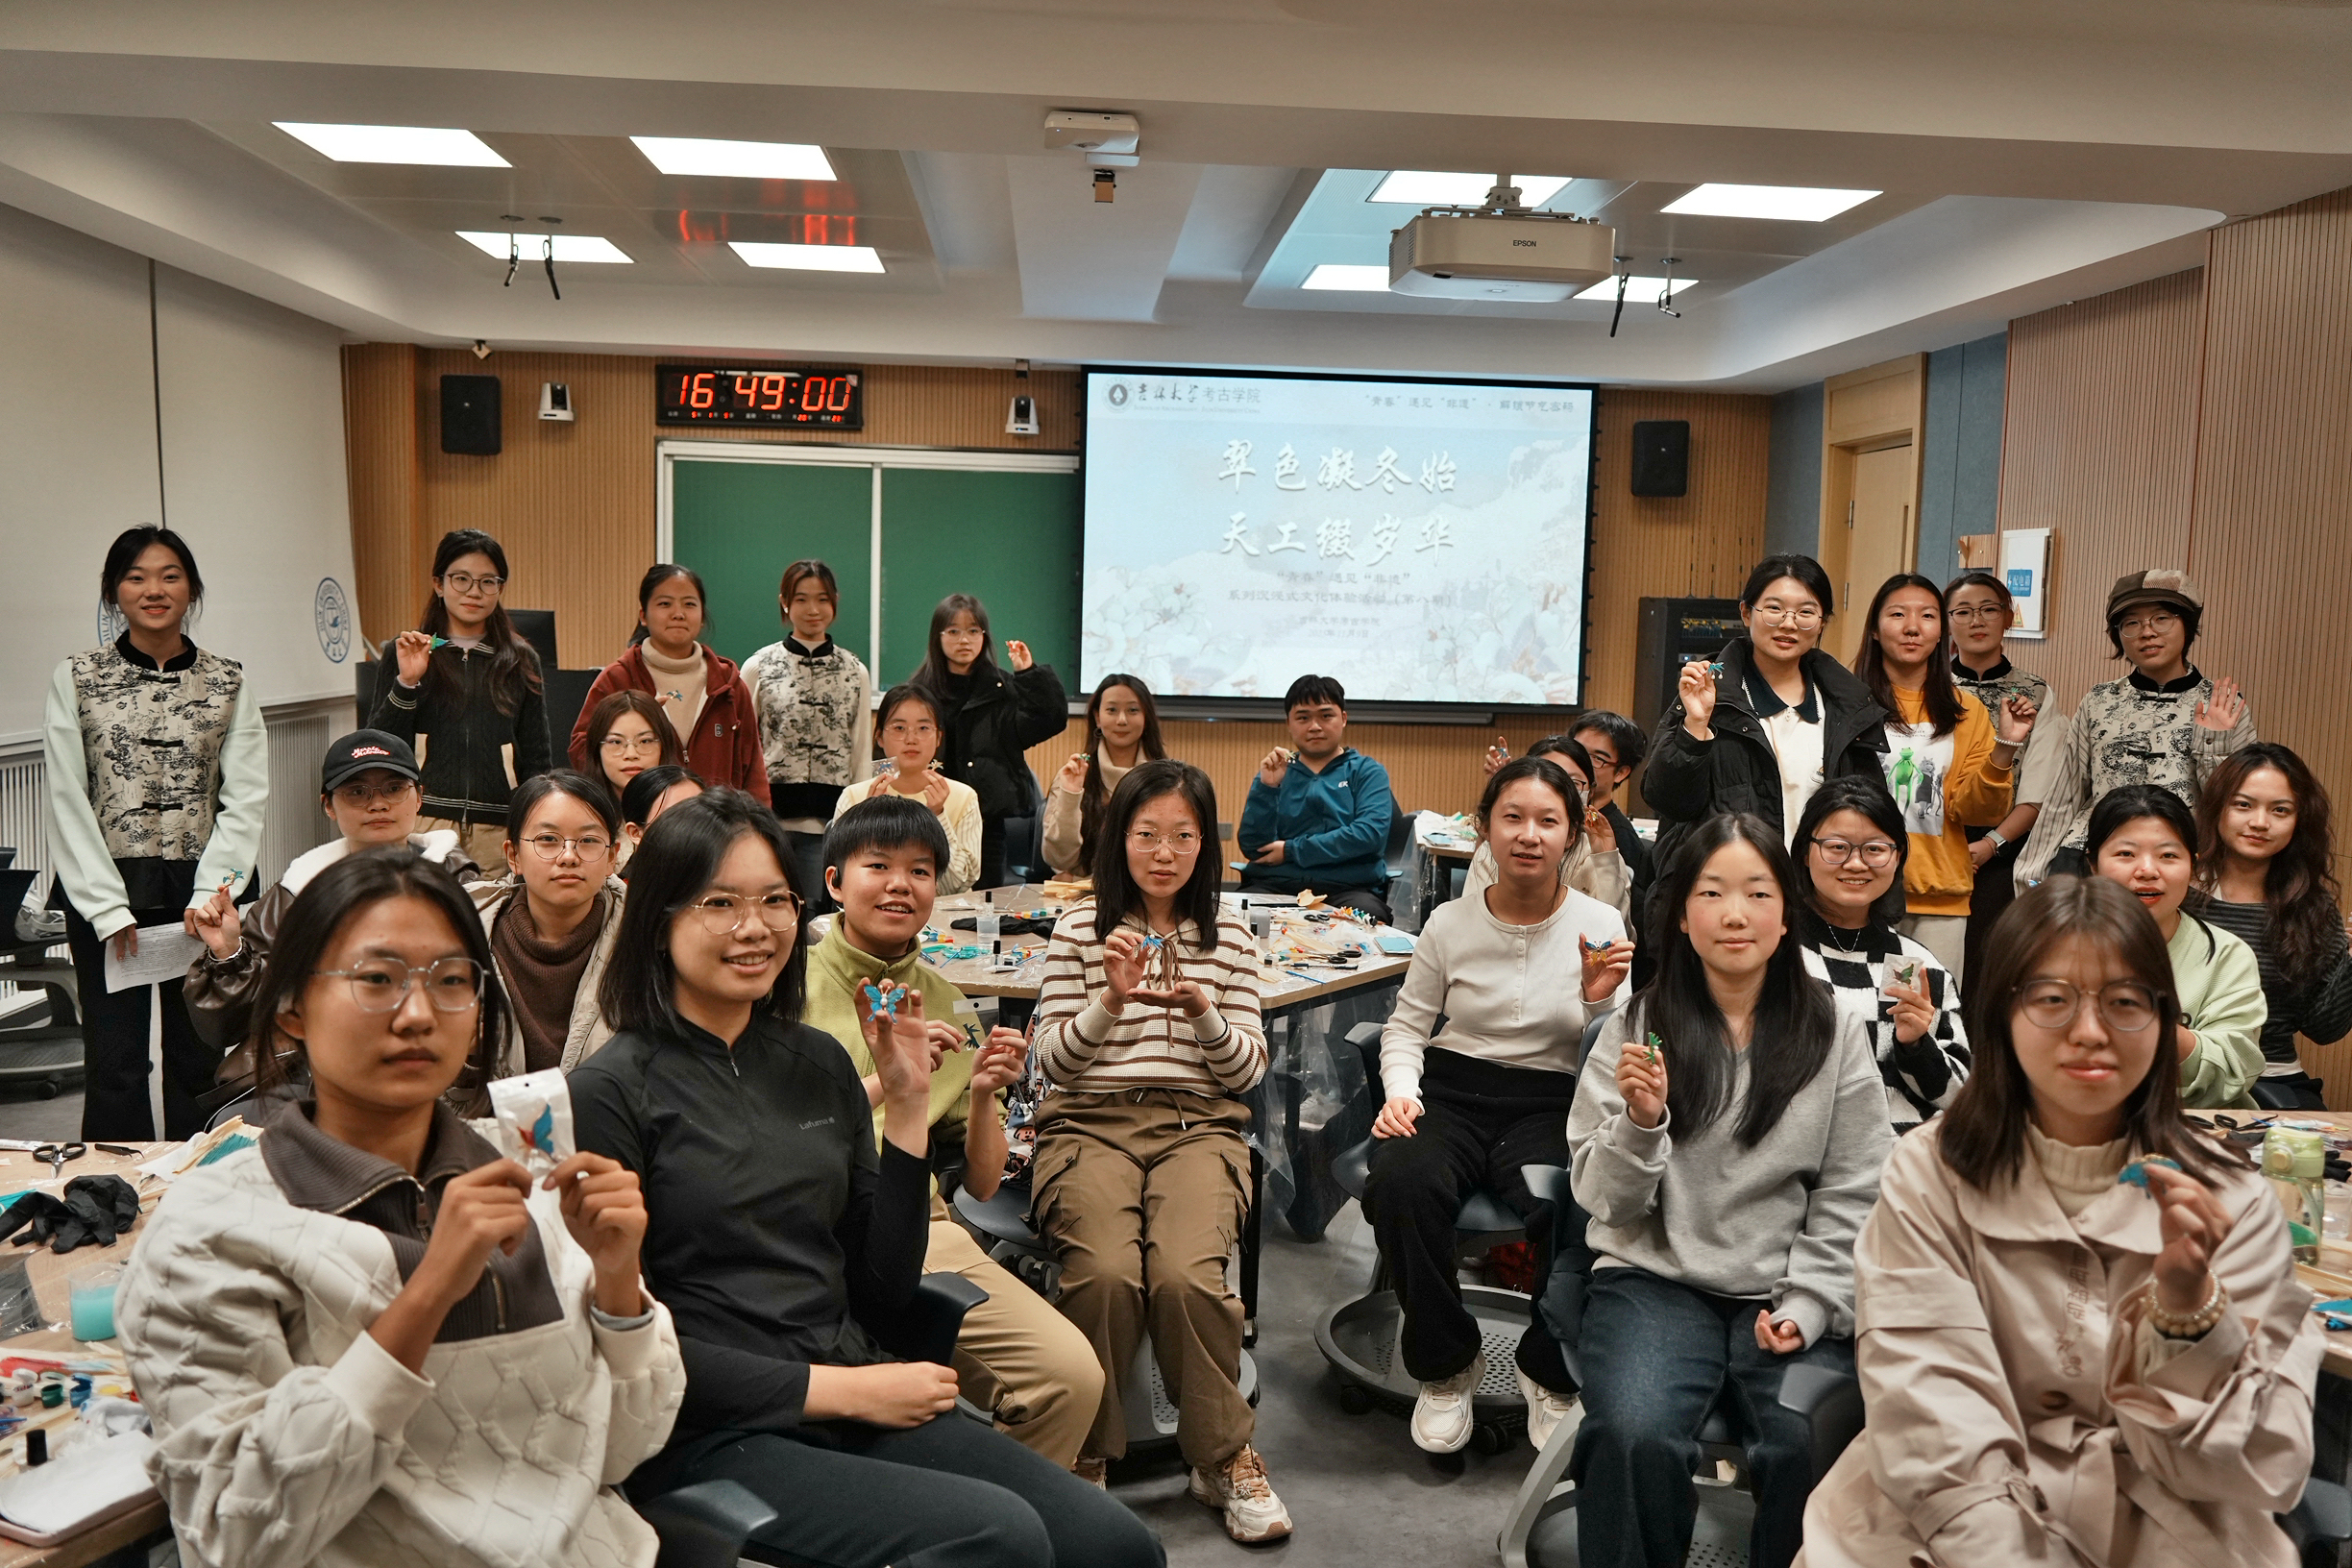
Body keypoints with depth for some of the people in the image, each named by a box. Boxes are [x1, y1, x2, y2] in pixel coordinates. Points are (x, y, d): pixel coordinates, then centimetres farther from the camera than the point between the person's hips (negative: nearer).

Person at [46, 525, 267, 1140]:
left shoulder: (228, 682, 6)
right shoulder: (76, 680, 3)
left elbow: (246, 799, 0)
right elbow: (67, 803, -2)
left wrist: (211, 893, -12)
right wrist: (108, 908, -9)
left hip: (202, 895, 1)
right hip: (103, 893, -1)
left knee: (199, 1060, 6)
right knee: (115, 1064, 0)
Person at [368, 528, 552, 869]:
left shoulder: (520, 661, 11)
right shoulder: (403, 654, 8)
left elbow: (537, 760, 13)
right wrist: (406, 684, -9)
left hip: (498, 828, 1)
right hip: (422, 822, -1)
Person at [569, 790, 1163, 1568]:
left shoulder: (819, 1063, 9)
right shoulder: (610, 1092, -6)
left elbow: (882, 1291, 9)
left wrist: (907, 1105, 0)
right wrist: (838, 1389, -12)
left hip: (861, 1403, 5)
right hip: (709, 1438, -5)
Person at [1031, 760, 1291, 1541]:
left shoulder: (1228, 934, 12)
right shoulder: (1079, 926, 7)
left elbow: (1248, 1069, 8)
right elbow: (1051, 1061, 5)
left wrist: (1201, 1009, -11)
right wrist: (1110, 1000, -12)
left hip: (1200, 1125, 1)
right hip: (1090, 1121, -1)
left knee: (1187, 1273, -28)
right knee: (1107, 1270, -30)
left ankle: (1224, 1456, -4)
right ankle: (1086, 1454, -5)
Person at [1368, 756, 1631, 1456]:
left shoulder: (1600, 926, 0)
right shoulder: (1450, 922, 2)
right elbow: (1407, 1025, 13)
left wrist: (1599, 1002, -17)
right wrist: (1400, 1091, -6)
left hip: (1549, 1103, 0)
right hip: (1452, 1088, 1)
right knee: (1400, 1184, -33)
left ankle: (1551, 1374, 1)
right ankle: (1446, 1365, -3)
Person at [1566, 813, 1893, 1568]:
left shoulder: (1835, 1034, 6)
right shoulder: (1634, 1028, 5)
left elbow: (1851, 1197, 6)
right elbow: (1604, 1199, 3)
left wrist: (1807, 1306, -7)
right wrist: (1639, 1121, -16)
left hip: (1788, 1294, 1)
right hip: (1655, 1280, -1)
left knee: (1811, 1449, -26)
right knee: (1635, 1438, -29)